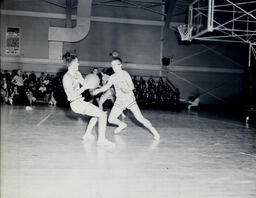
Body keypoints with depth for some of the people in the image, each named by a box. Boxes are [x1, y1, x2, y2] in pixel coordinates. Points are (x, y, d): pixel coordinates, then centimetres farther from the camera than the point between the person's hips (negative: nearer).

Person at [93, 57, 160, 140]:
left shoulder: (125, 74, -12)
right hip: (119, 101, 5)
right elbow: (106, 86, 13)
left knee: (140, 118, -13)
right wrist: (98, 90, -3)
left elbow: (131, 87, -16)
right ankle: (122, 125, 30)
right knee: (111, 120, -1)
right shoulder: (112, 77, 4)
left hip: (129, 99, -5)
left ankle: (154, 132, 4)